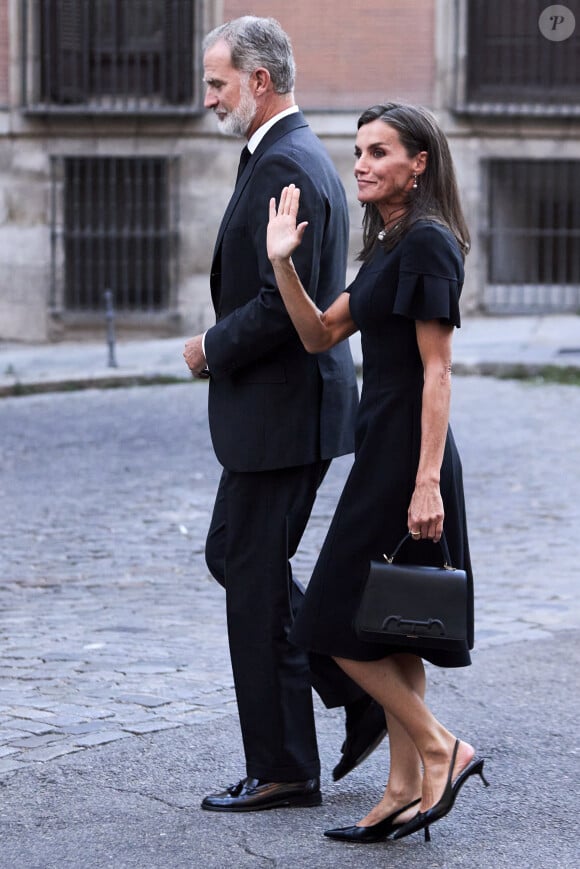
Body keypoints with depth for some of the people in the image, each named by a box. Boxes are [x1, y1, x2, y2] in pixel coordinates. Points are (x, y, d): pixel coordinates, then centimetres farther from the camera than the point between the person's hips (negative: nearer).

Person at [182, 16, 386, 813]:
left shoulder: (283, 165, -19)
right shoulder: (300, 155, 15)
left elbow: (282, 304, -25)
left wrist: (211, 349, -10)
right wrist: (225, 348, 13)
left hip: (278, 410, -10)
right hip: (286, 404, 10)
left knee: (258, 582, -1)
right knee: (234, 558, 18)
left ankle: (282, 771, 8)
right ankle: (364, 686, 18)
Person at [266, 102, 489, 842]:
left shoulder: (428, 242, -14)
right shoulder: (391, 246, 15)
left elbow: (436, 371, -18)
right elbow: (320, 335, 13)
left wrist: (428, 482, -22)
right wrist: (283, 262, -1)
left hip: (406, 453, -10)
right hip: (383, 449, 10)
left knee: (343, 623, -5)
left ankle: (442, 750, 2)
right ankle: (406, 790, 16)